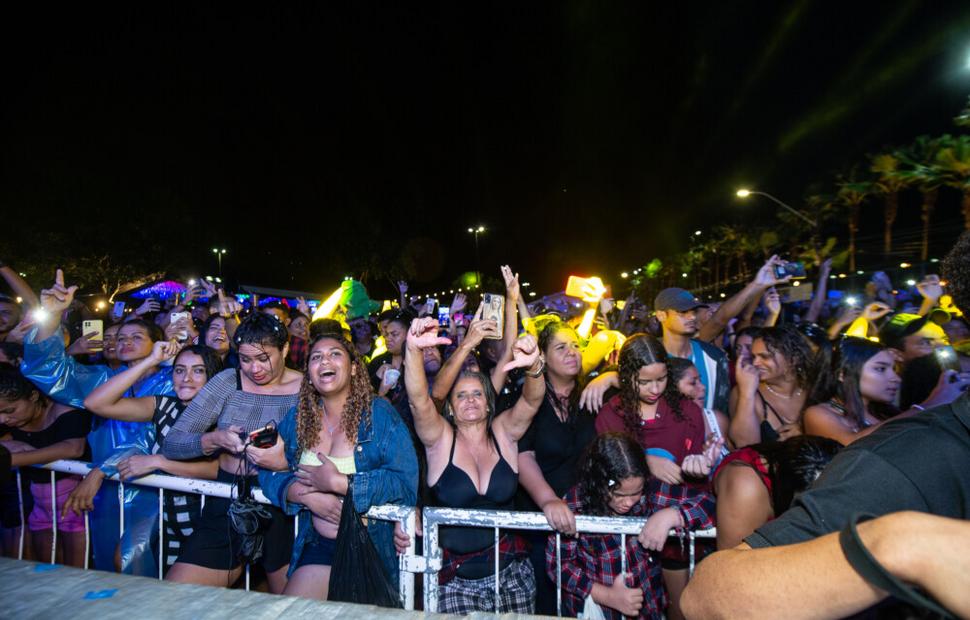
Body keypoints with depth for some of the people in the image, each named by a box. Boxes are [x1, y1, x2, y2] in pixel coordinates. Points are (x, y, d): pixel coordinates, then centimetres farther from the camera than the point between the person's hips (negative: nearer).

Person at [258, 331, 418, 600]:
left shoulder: (380, 414, -11)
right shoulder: (296, 418, 6)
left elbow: (406, 483, -20)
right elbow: (268, 472, 3)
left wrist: (337, 482, -20)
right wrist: (307, 496, -15)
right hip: (316, 545, 4)